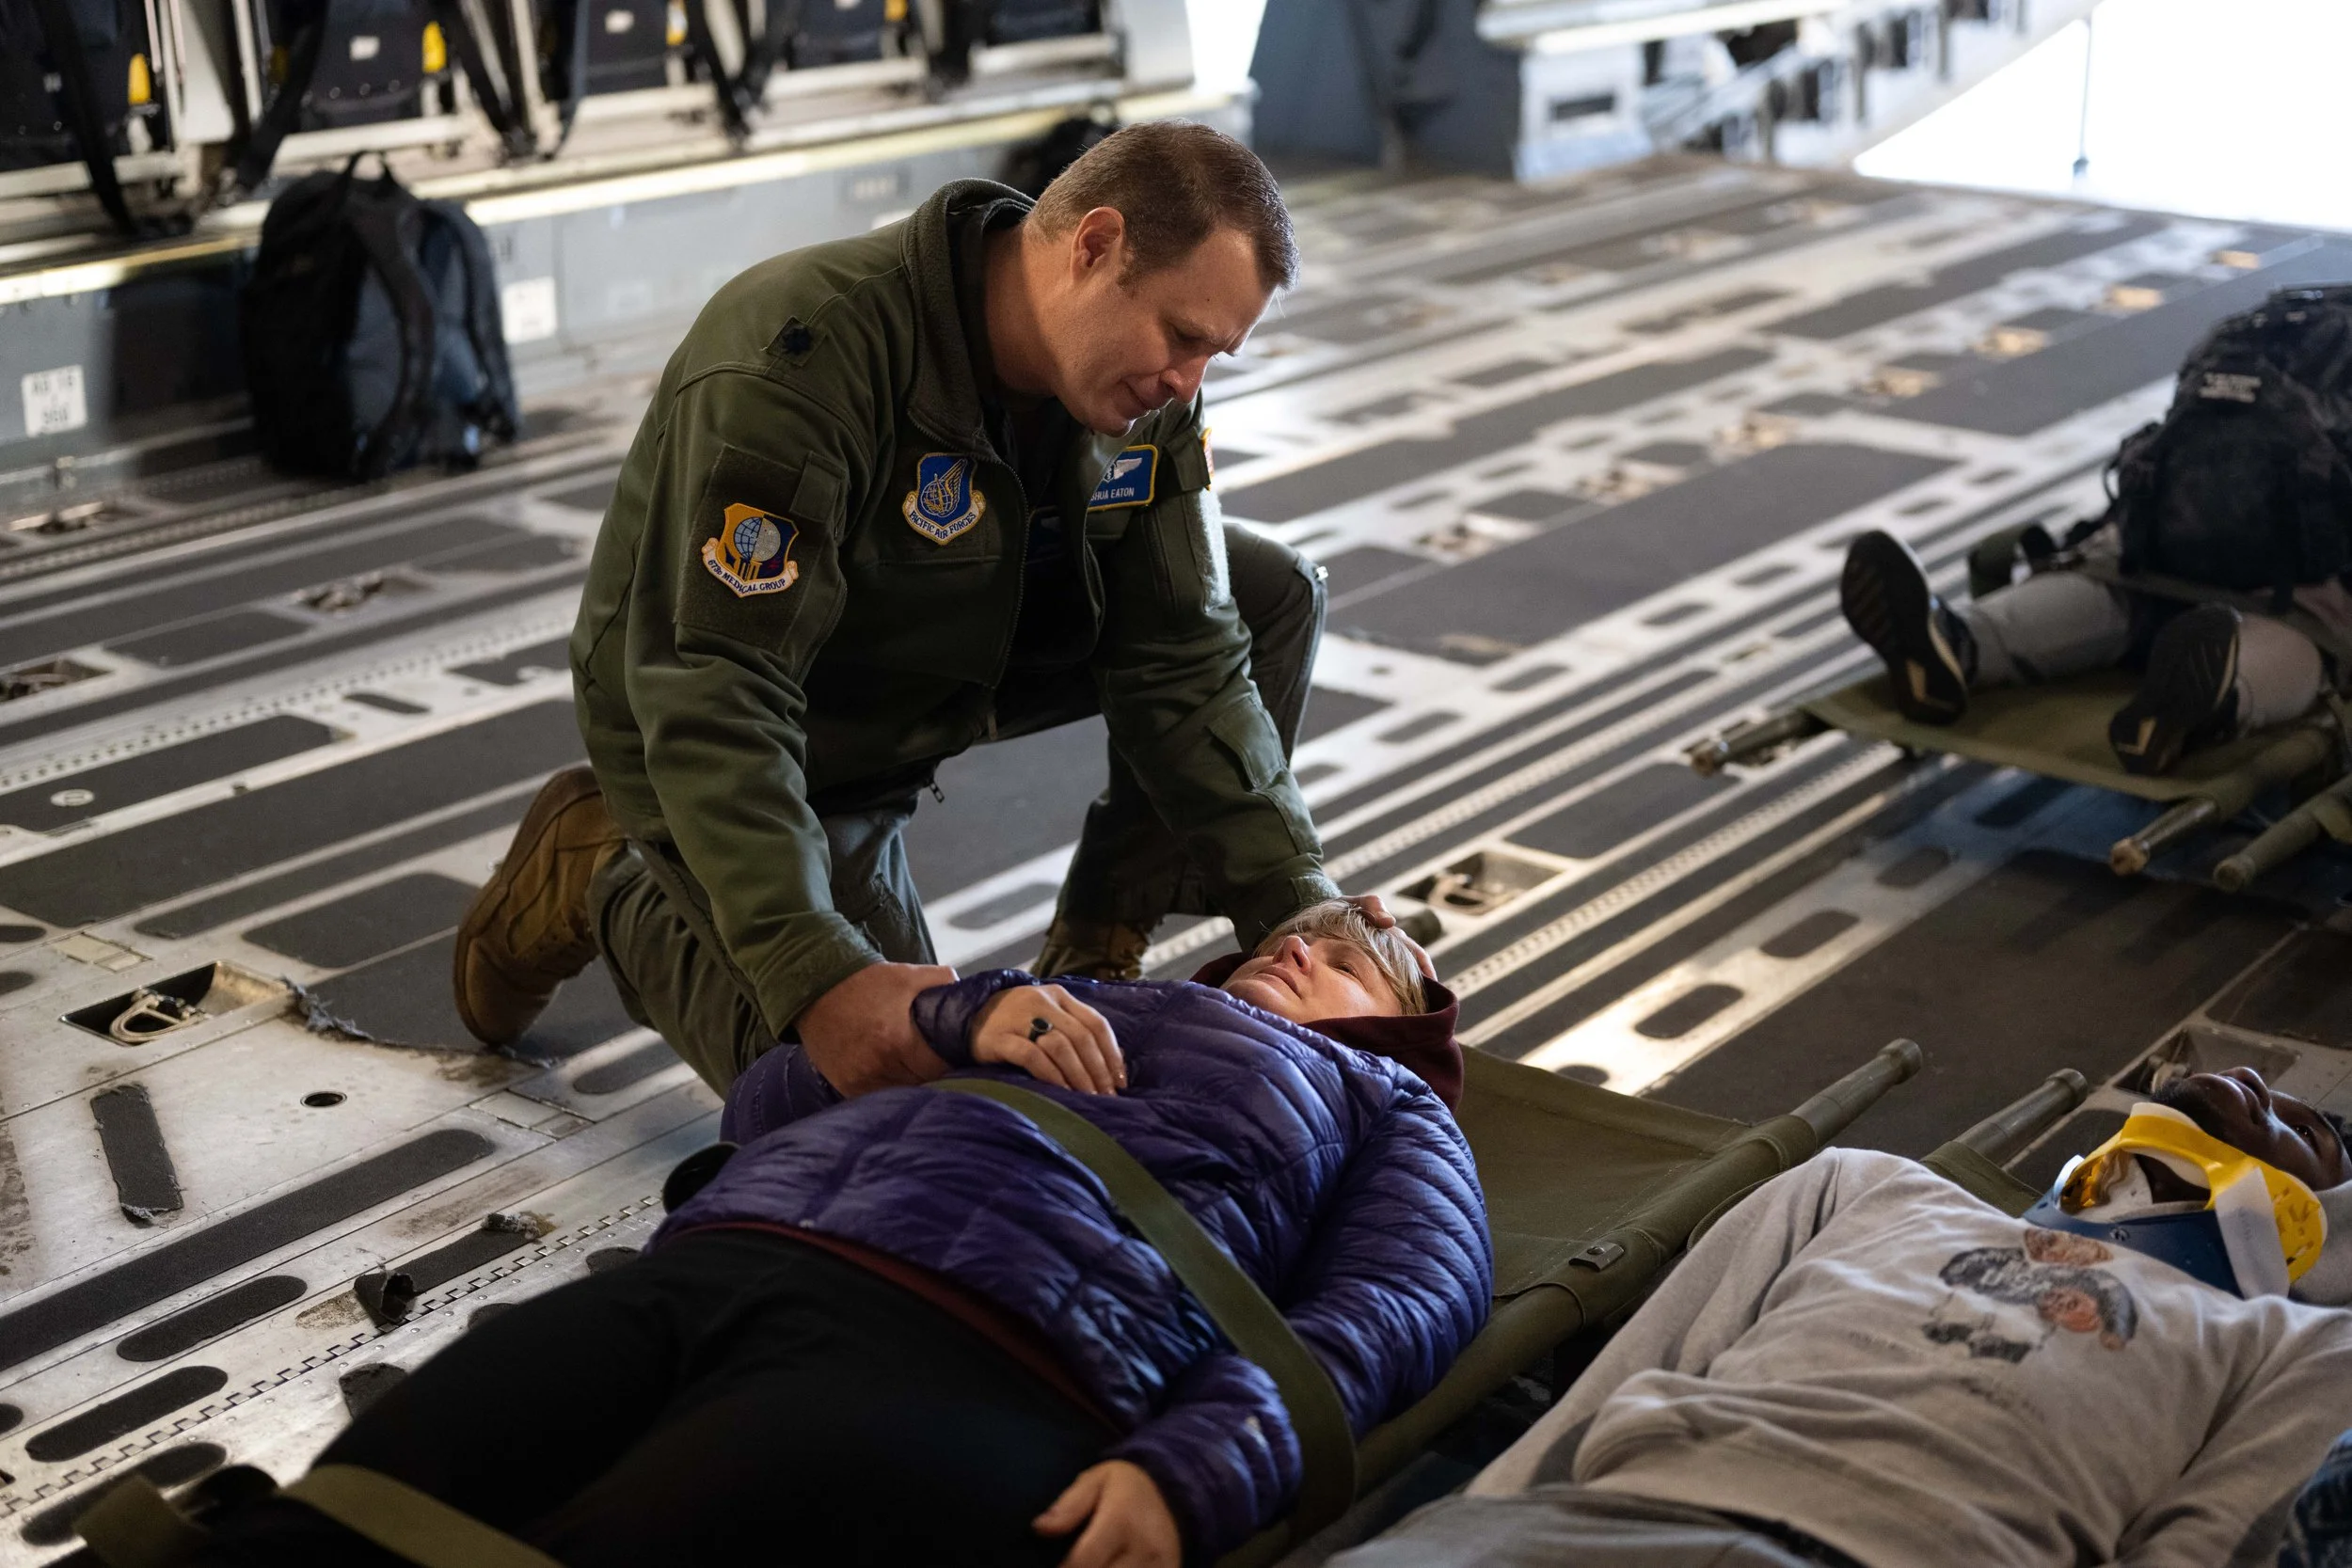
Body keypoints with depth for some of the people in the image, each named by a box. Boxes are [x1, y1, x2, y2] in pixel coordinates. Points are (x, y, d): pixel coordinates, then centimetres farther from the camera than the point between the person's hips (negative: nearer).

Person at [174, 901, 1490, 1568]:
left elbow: (1390, 1311, 8)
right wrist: (965, 1009, 12)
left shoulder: (1384, 1104, 30)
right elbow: (769, 1101, 31)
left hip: (967, 1355, -5)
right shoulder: (1064, 1019, 40)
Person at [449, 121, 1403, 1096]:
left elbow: (1181, 659, -12)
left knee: (1272, 597, -5)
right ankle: (601, 880, 12)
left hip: (960, 655, 7)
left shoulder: (1145, 381, -16)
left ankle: (1095, 961, 4)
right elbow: (718, 700, -39)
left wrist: (1290, 901, -20)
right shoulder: (802, 361, -37)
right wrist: (820, 977, -48)